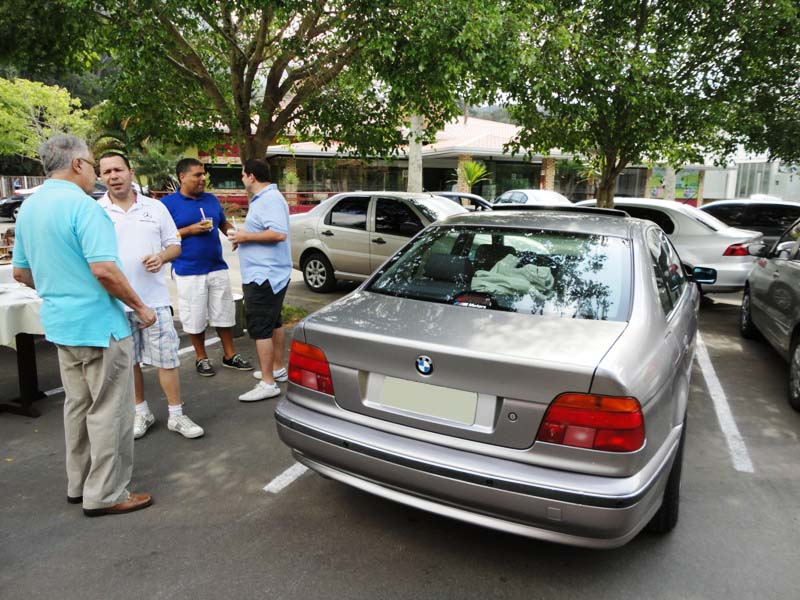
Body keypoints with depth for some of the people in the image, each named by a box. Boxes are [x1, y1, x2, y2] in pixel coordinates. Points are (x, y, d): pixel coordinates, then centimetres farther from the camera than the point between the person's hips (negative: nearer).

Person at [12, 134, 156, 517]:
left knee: (78, 405, 19)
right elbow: (104, 269, -25)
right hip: (99, 324, -9)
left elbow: (20, 272, 17)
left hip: (60, 323, 9)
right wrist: (139, 307, -14)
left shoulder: (29, 207, 10)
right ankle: (105, 494, 10)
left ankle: (79, 484, 30)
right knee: (108, 410, 1)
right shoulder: (81, 205, -17)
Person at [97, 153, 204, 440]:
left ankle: (176, 416, 14)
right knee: (127, 361, 12)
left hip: (154, 298, 0)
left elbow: (175, 245, 9)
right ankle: (141, 412, 28)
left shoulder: (155, 207, 5)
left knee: (167, 358, 3)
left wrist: (162, 257, -12)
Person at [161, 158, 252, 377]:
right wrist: (191, 230, -17)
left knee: (224, 314, 10)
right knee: (195, 318, 5)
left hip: (217, 268, 4)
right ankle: (201, 358, 23)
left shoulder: (212, 199, 10)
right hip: (189, 272, -4)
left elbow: (224, 224, 20)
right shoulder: (168, 202, -4)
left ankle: (230, 355, 24)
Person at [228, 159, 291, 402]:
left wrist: (246, 237, -19)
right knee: (273, 323, 18)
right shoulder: (262, 198, 17)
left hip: (264, 275, -11)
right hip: (265, 274, 11)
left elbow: (279, 233, -28)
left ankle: (268, 383, -6)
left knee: (260, 329, -9)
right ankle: (278, 369, 30)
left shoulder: (270, 199, -17)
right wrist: (244, 238, 13)